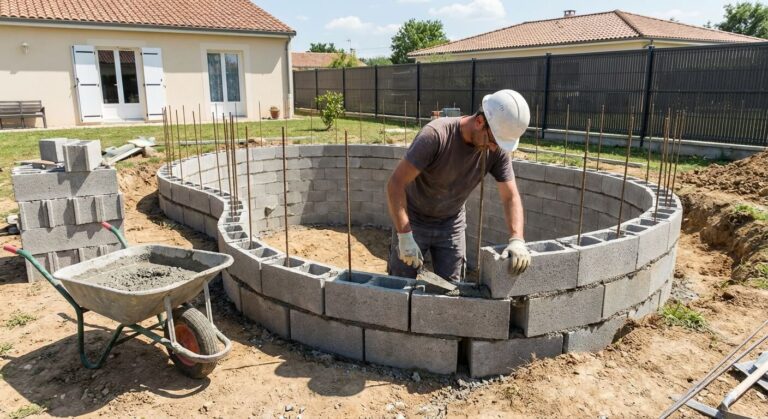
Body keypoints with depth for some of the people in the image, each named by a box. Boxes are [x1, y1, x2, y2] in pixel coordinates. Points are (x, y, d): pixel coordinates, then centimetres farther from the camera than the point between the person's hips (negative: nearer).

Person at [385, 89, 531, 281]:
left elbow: (511, 196, -11)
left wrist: (517, 239, -28)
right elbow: (395, 183, -28)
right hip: (413, 221, -3)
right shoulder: (436, 135, -30)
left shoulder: (498, 149, -16)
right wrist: (405, 236, -31)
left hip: (452, 224, 4)